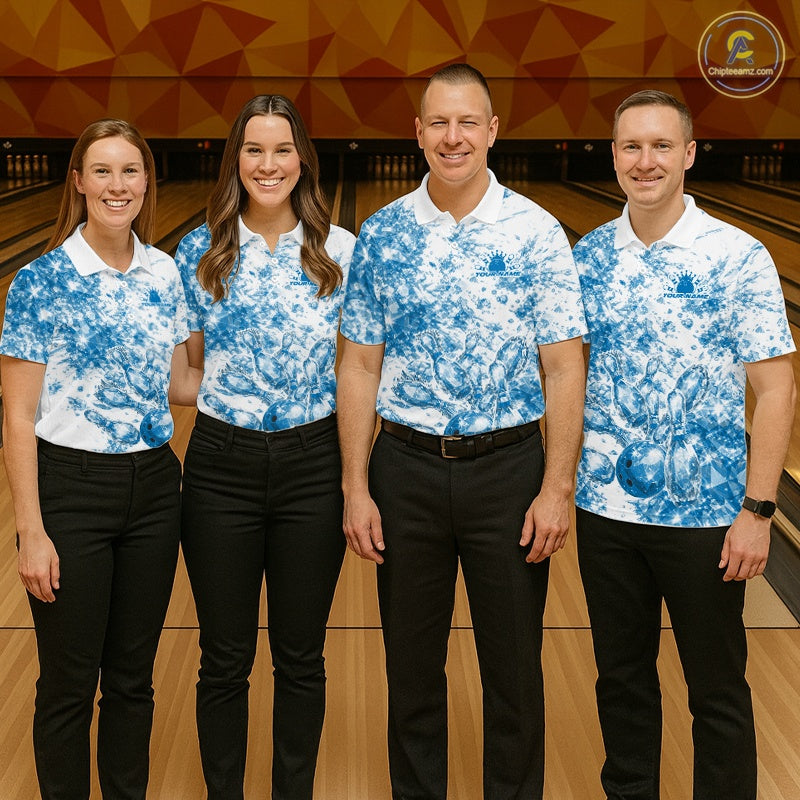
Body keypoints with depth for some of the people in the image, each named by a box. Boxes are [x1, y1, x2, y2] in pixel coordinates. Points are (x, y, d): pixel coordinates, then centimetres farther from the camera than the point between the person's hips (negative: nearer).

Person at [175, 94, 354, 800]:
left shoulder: (342, 252, -1)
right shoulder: (199, 253, 0)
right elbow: (183, 370, 8)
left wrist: (355, 476, -3)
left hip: (313, 466, 0)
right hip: (221, 466, 0)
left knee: (301, 660, 12)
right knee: (224, 662, 10)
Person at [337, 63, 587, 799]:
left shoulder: (537, 232, -4)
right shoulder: (381, 235, 1)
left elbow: (563, 367, -5)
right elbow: (360, 366, 2)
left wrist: (558, 488, -11)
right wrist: (356, 489, -3)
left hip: (508, 469, -1)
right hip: (405, 469, 2)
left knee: (514, 664, 10)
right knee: (411, 664, 14)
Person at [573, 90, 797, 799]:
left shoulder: (737, 258, -10)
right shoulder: (588, 256, 3)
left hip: (705, 513, -4)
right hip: (605, 505, 4)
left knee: (717, 689, 9)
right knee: (621, 675, 18)